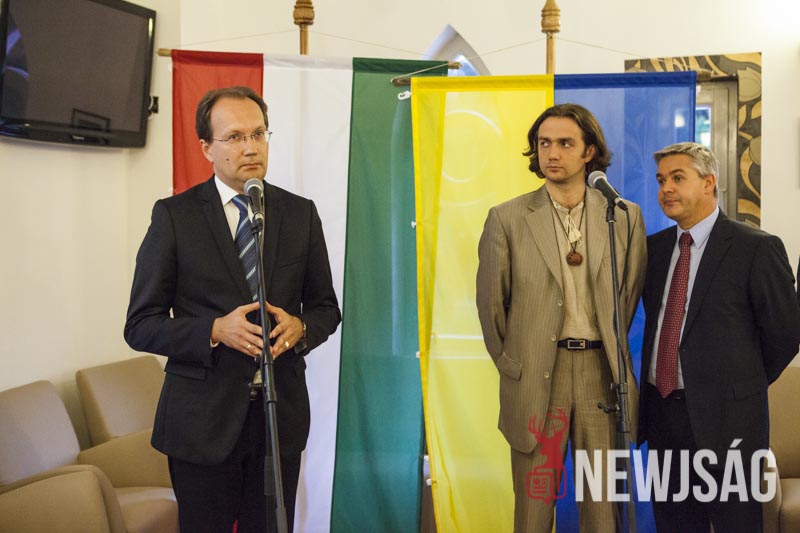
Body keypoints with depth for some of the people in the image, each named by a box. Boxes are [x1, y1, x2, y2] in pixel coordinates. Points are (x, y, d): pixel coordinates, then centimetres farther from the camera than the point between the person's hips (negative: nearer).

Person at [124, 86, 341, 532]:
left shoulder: (301, 214, 5)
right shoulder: (174, 215, -4)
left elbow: (326, 308, 11)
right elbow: (141, 325, -4)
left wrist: (300, 327, -12)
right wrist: (214, 330, -21)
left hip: (281, 412, 3)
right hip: (203, 419, -2)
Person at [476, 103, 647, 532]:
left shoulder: (625, 217, 4)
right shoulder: (507, 219, 0)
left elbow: (629, 295, 12)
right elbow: (491, 303, 5)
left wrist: (611, 350, 12)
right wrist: (511, 365, 7)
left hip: (602, 372, 1)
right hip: (535, 376, -1)